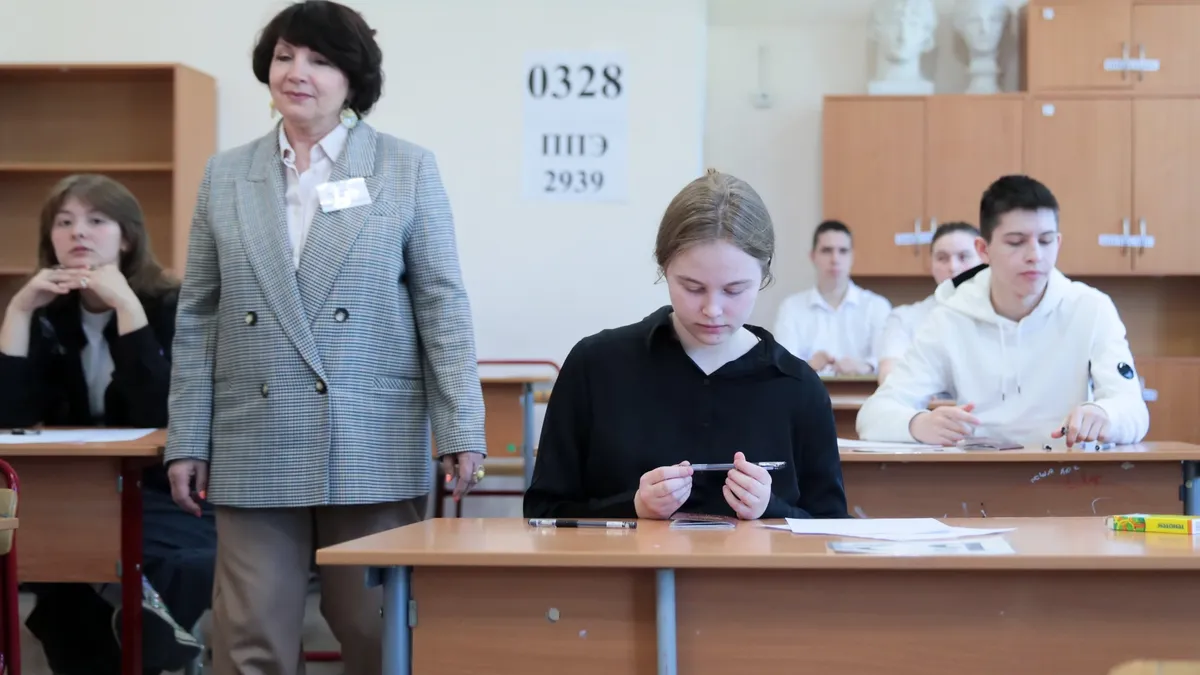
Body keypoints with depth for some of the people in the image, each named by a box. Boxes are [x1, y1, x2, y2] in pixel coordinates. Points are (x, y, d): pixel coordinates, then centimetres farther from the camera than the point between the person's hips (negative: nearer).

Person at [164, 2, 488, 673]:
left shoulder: (409, 169, 3)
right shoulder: (225, 175, 10)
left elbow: (443, 307, 0)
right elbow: (198, 319, 10)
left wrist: (461, 433, -6)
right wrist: (188, 440, 6)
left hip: (374, 451, -2)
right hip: (256, 452, 2)